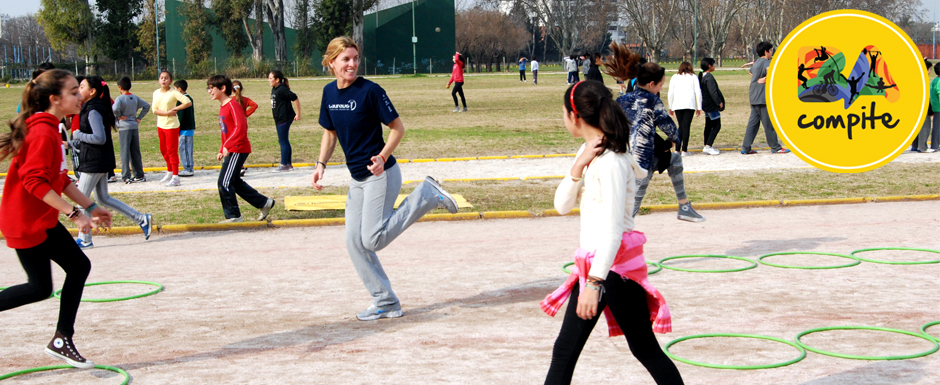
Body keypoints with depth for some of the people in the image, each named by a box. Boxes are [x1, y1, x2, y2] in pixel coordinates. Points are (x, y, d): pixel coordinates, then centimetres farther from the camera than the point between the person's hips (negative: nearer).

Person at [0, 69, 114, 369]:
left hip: (44, 220, 10)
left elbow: (60, 179, 17)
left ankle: (62, 340, 11)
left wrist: (91, 207, 15)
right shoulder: (42, 133, -21)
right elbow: (35, 181, -27)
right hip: (25, 222, -10)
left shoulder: (51, 130, 10)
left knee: (78, 265, 6)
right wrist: (73, 213, -26)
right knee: (40, 287, -2)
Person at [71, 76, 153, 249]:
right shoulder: (90, 108, 13)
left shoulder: (93, 111, -18)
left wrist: (78, 135, -14)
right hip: (99, 161, 10)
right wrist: (73, 143, 16)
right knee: (103, 198, 16)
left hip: (94, 162, -10)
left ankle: (85, 239, 8)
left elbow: (100, 138, -25)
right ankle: (142, 219, 15)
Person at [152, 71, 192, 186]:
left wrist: (175, 109, -16)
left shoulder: (173, 93, -13)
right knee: (164, 150, 16)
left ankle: (175, 177, -1)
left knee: (172, 151, -5)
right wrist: (167, 113, -17)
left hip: (171, 125, -7)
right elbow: (155, 109, -3)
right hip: (160, 125, 7)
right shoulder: (156, 93, 5)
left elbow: (188, 102, -21)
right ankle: (170, 172, 33)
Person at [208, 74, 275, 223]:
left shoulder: (233, 105, -15)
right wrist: (221, 150, 18)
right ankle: (264, 203, 23)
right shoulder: (223, 106, 15)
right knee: (235, 182, 14)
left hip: (238, 150, -10)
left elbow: (241, 127, -25)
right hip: (231, 151, 10)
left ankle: (233, 216, 1)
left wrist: (227, 146, -27)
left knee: (224, 183, -9)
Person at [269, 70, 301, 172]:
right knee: (284, 141, 13)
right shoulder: (274, 89, 11)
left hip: (284, 119, -10)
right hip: (279, 119, 10)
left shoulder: (282, 89, -17)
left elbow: (295, 98, -21)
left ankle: (284, 165, -1)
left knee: (283, 141, -6)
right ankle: (288, 164, 20)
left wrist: (298, 114, -18)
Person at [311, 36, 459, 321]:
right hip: (357, 178, 7)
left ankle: (426, 196, 3)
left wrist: (382, 157, -25)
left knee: (373, 240, -11)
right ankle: (386, 302, 14)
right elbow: (330, 132, 17)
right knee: (354, 241, 4)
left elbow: (398, 127, -11)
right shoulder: (329, 92, 4)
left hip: (381, 175, -7)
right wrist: (321, 164, 4)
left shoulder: (370, 91, -16)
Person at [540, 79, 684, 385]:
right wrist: (578, 167, -9)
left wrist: (596, 281, -29)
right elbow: (562, 206, 7)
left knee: (645, 349, 2)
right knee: (565, 351, 8)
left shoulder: (611, 160, -19)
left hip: (616, 265, -9)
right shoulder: (589, 153, 10)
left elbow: (613, 227, -24)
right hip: (591, 264, 9)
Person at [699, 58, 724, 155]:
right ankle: (708, 146, -11)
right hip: (712, 105, -10)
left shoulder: (701, 76, 11)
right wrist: (719, 102, -13)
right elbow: (713, 92, -23)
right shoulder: (709, 77, -19)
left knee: (709, 125, 14)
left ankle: (707, 146, 17)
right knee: (716, 126, -6)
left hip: (706, 105, 10)